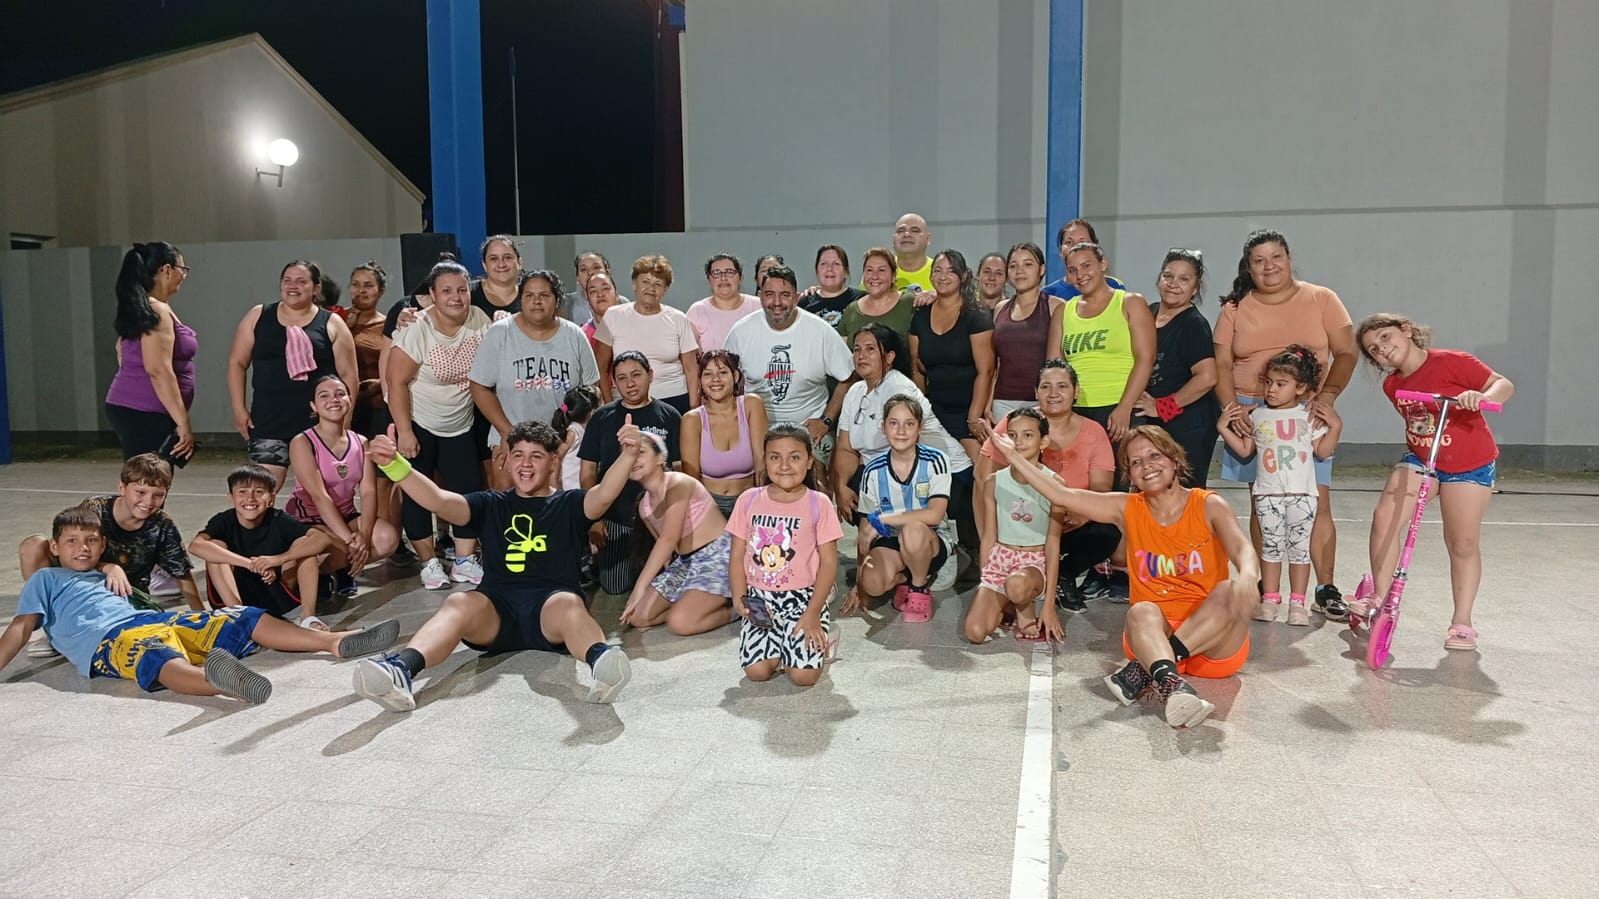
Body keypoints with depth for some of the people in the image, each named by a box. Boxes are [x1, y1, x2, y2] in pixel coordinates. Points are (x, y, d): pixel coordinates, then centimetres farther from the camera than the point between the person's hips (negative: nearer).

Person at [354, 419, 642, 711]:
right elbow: (438, 500, 5)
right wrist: (394, 464, -13)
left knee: (568, 602, -36)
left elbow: (604, 495, -6)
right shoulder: (491, 504, 21)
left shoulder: (569, 504, 16)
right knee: (458, 603, -31)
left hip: (551, 604, -1)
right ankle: (401, 670, -56)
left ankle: (601, 663, -67)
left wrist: (628, 455, -27)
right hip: (497, 610, 2)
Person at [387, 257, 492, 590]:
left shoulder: (479, 319, -7)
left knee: (471, 489, 1)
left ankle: (464, 562, 11)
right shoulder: (417, 329, -20)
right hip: (418, 425, -4)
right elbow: (397, 381, -18)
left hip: (460, 427, 4)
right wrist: (404, 431, -19)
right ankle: (429, 562, 12)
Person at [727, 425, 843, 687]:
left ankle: (819, 639, 15)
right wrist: (739, 599, -12)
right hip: (759, 599, 2)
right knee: (756, 671, -18)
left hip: (803, 597, -2)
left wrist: (812, 613, -12)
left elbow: (828, 562, -4)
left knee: (804, 675, -18)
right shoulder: (749, 500, 3)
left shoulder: (818, 503, -3)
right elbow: (738, 556, 4)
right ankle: (784, 645, 15)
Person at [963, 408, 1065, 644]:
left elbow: (1053, 543, -8)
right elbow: (989, 538, 7)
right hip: (999, 559, 3)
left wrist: (1049, 603, -11)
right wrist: (984, 583, 3)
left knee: (1017, 585, -41)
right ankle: (1007, 607, 15)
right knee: (974, 633, -18)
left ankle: (1027, 612, -4)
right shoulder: (995, 482, 2)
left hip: (1035, 562, -3)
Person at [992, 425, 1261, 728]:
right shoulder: (1128, 508, 5)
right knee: (1142, 611, -31)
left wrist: (1247, 576, -43)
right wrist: (1012, 455, 1)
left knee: (1233, 590, -30)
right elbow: (1062, 496, 3)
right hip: (1155, 633, 1)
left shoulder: (1208, 505, -2)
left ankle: (1144, 670, -37)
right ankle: (1172, 684, -58)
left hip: (1216, 643, -1)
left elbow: (1243, 550, -19)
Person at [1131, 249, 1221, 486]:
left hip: (1189, 429, -7)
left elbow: (1207, 377, -24)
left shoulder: (1193, 324, -13)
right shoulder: (1149, 313, 9)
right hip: (1153, 425, 7)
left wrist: (1162, 407, -15)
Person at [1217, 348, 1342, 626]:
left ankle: (1297, 602, 9)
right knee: (1271, 546, 6)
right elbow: (1245, 451, 9)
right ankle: (1270, 598, 12)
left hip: (1301, 493, -1)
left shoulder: (1309, 416, 2)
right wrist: (1224, 428, 1)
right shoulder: (1256, 416, 6)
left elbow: (1322, 451, 1)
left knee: (1299, 547, 3)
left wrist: (1335, 427, -11)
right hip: (1268, 494, 1)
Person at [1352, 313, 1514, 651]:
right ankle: (1379, 597, -1)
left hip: (1468, 465, -4)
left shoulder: (1451, 361, -16)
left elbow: (1504, 384, -14)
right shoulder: (1392, 386, 1)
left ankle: (1462, 622, 15)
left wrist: (1482, 397, -35)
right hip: (1419, 459, 4)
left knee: (1463, 544, 2)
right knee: (1384, 518, -15)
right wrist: (1416, 443, -2)